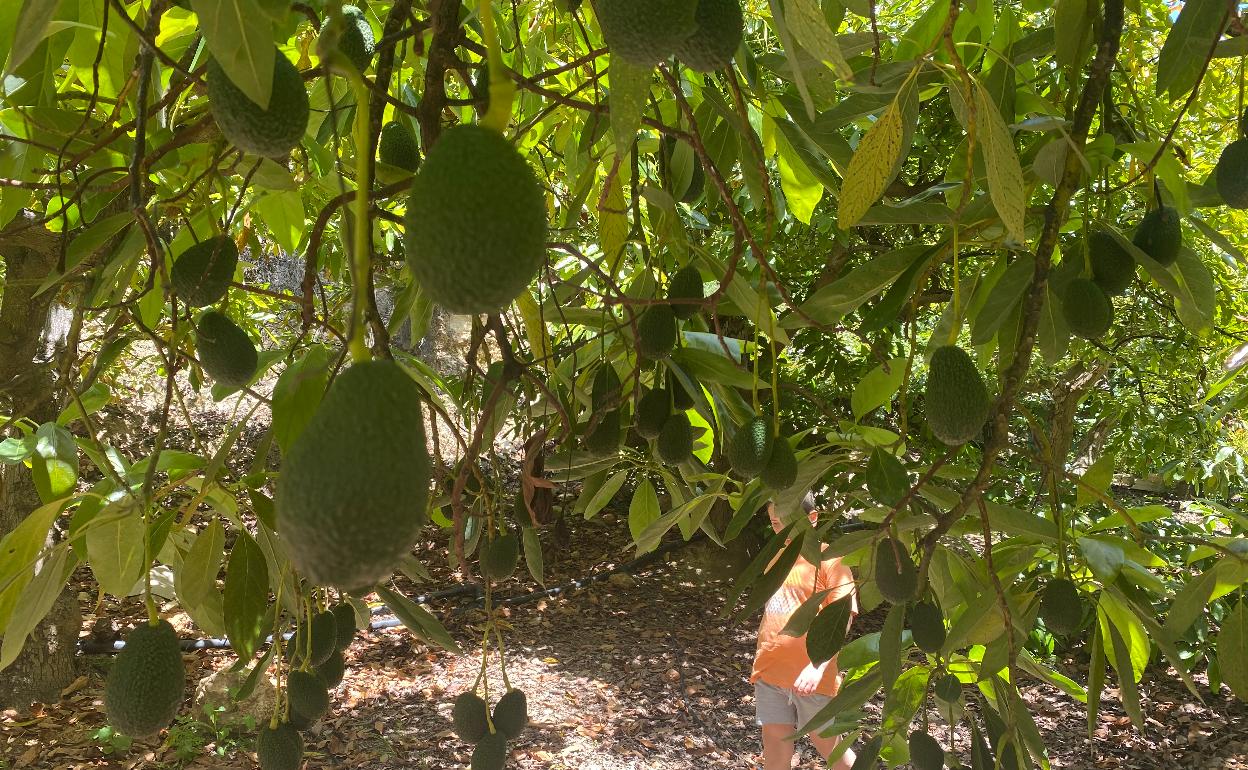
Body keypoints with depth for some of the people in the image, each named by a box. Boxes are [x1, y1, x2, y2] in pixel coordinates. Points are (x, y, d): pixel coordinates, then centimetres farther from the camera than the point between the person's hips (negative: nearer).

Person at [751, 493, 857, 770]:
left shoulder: (828, 560, -10)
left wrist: (818, 666, -27)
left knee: (827, 744, 10)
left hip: (812, 677, -5)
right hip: (771, 673, 6)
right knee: (774, 746, 8)